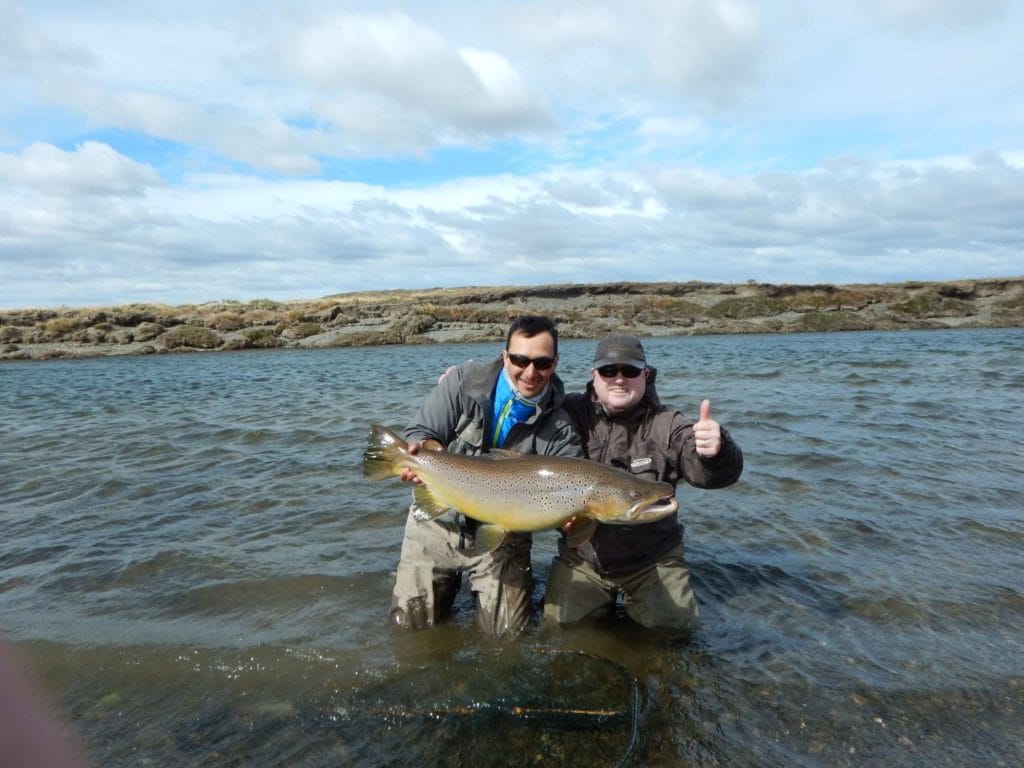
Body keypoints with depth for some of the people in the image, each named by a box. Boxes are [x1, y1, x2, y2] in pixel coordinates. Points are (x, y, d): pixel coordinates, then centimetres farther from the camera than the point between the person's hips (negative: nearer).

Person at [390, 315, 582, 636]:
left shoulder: (558, 428, -13)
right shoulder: (465, 381, -13)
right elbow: (419, 434, -11)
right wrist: (424, 451, -35)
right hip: (438, 522, 1)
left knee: (508, 632, 6)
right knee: (410, 625, 9)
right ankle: (450, 584, 39)